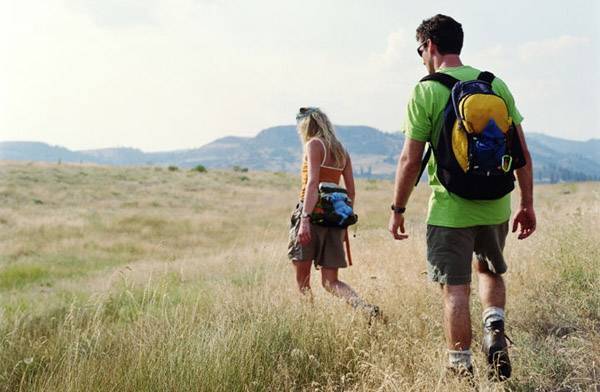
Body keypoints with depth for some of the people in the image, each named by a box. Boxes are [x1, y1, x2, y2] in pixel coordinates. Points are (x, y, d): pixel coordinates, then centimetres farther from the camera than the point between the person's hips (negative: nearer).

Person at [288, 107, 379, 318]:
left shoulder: (314, 144, -4)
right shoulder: (341, 151, 16)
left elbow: (313, 183, -16)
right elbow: (351, 192, 14)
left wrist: (305, 219, -23)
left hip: (312, 214, -7)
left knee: (302, 281, 4)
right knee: (330, 282, 7)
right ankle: (365, 306, -15)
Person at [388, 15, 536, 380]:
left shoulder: (426, 92, -8)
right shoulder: (496, 85, 4)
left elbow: (410, 160, -9)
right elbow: (522, 153, 4)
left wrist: (398, 209, 2)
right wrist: (528, 204, 12)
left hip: (450, 209, -4)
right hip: (495, 206, 4)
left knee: (455, 288, 3)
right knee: (491, 271, 25)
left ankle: (461, 368, 5)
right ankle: (494, 329, 2)